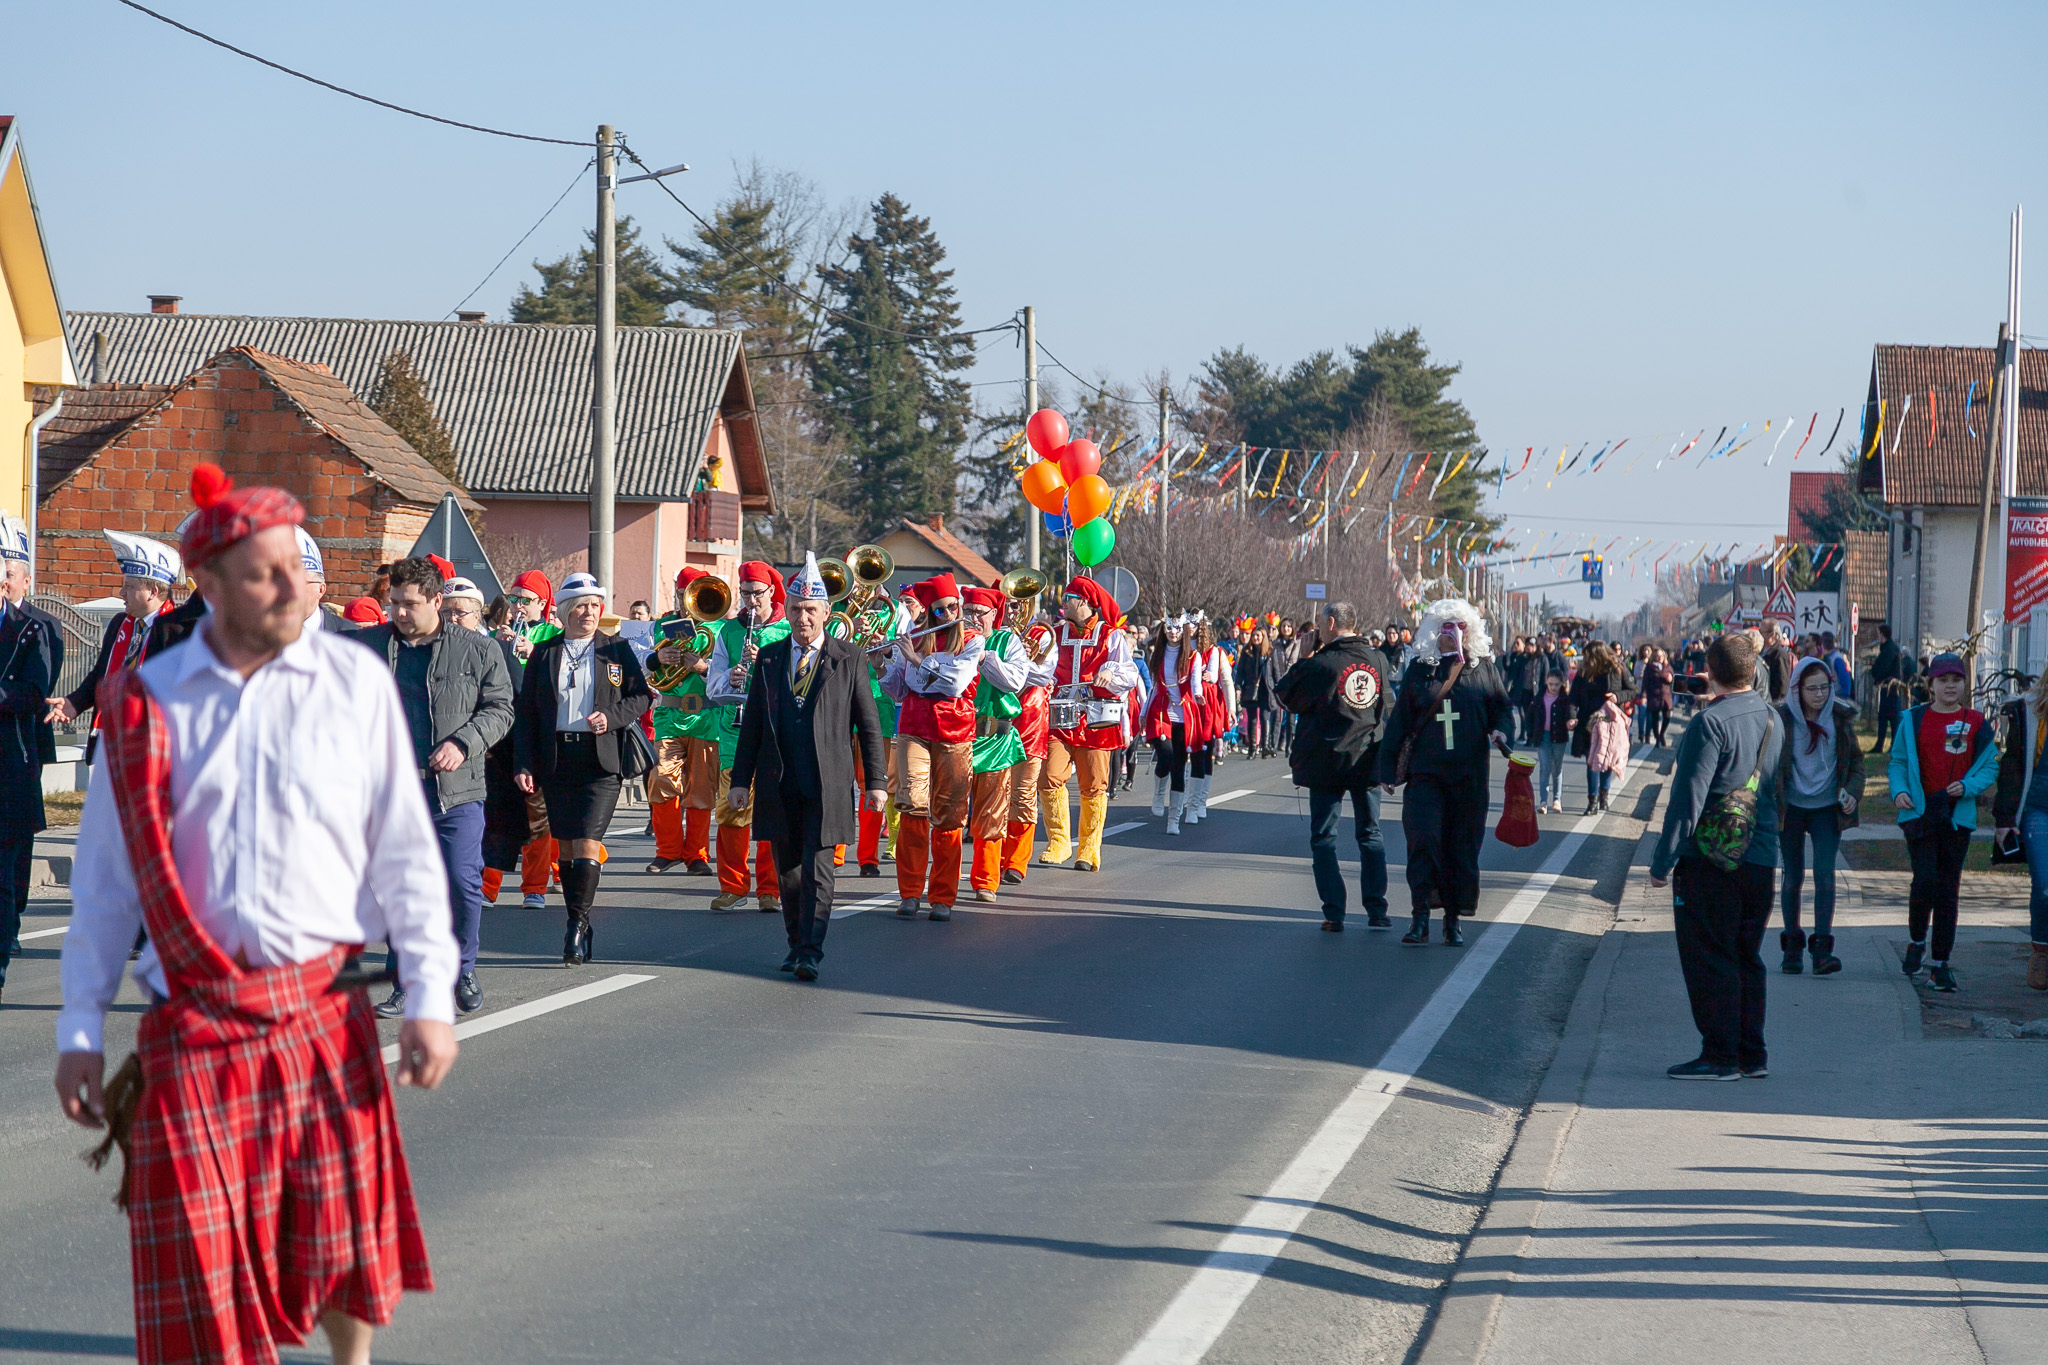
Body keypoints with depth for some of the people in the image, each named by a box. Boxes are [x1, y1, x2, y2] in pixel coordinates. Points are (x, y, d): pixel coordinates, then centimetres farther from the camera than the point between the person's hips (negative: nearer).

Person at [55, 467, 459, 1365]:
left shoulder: (355, 683, 2)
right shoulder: (148, 702, 3)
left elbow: (405, 854, 3)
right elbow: (104, 878, 8)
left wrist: (429, 998, -3)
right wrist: (80, 1029, 6)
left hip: (322, 1010, 0)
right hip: (191, 1016, 0)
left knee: (339, 1240, 7)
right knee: (195, 1255, -2)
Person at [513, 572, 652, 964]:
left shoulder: (617, 649, 6)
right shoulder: (543, 653, 8)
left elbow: (641, 696, 7)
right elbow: (526, 712, 7)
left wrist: (612, 717, -13)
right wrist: (524, 763, -1)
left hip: (600, 760, -2)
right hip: (556, 761, 2)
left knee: (587, 844, -14)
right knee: (567, 845, 7)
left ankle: (577, 923, -8)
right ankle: (579, 930, 15)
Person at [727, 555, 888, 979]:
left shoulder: (849, 661, 2)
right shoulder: (768, 658, 10)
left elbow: (869, 725, 4)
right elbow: (752, 722, 11)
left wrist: (875, 781, 0)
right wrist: (741, 779, 6)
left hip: (827, 782, -3)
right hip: (779, 782, 3)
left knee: (818, 868, -9)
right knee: (787, 869, 9)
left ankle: (811, 954, -11)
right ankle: (796, 944, 22)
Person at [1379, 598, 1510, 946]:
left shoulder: (1483, 668, 6)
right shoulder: (1419, 669, 5)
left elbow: (1501, 706, 15)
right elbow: (1399, 722, 9)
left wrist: (1500, 730, -8)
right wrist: (1388, 768, 7)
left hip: (1470, 774, 1)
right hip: (1426, 773, -1)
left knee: (1463, 846, 4)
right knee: (1423, 840, -13)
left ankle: (1453, 920, 14)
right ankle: (1420, 917, -10)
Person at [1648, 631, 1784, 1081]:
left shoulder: (1711, 722, -15)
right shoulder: (1772, 720, 8)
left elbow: (1687, 799, -17)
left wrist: (1663, 861, -13)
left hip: (1710, 860, -7)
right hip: (1760, 860, 7)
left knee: (1709, 960, -1)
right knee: (1746, 959, 15)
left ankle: (1720, 1056, 0)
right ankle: (1751, 1054, 18)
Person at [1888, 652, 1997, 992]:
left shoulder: (1975, 723, 4)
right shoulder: (1913, 720, 4)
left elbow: (1990, 766, 7)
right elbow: (1897, 761, 9)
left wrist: (1968, 786, -12)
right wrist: (1898, 791, -9)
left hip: (1957, 816, 1)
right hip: (1919, 812, -1)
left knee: (1948, 890, 4)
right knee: (1925, 879, -14)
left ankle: (1940, 964, 10)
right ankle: (1916, 943, 11)